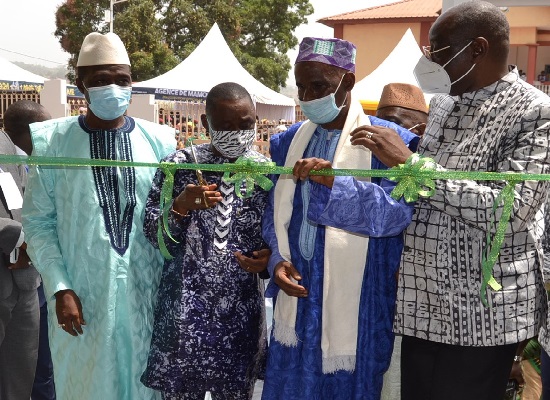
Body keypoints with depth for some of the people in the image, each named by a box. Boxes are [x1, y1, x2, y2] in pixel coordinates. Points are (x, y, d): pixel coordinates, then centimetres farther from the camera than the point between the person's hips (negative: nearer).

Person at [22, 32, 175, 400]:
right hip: (82, 296, -1)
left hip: (146, 291, 1)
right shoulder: (52, 142, -2)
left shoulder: (158, 141, 2)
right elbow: (38, 222, -1)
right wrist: (60, 288, -10)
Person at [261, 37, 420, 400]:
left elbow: (399, 211, -20)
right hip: (297, 298, 5)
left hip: (355, 302, -5)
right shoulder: (287, 143, 9)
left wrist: (336, 181, -31)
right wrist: (278, 260, -3)